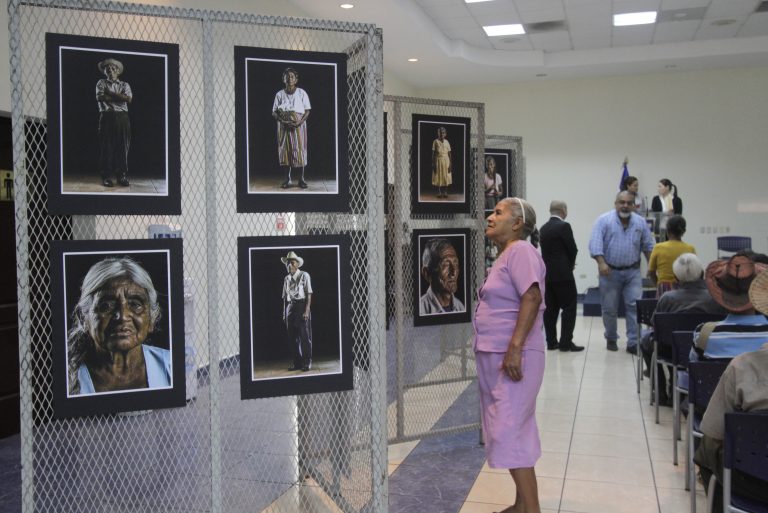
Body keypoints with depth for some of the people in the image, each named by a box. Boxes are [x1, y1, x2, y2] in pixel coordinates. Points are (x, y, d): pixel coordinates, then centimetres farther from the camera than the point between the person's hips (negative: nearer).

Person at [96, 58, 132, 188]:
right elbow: (100, 97, -6)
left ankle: (122, 175, 5)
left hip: (122, 117, 2)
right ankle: (106, 176, -2)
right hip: (107, 117, -1)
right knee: (106, 146, -4)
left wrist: (111, 93, -4)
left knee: (123, 146, -1)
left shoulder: (124, 84, 16)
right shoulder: (101, 83, 13)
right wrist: (119, 97, -3)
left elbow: (129, 99, -3)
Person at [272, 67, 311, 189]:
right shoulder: (279, 94, 6)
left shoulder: (301, 93, 2)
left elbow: (307, 111, 0)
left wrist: (300, 122, -16)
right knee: (285, 149, -1)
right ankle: (287, 179, 5)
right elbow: (274, 112, 5)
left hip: (298, 124, -1)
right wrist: (282, 120, -14)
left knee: (300, 150, -4)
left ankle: (302, 178, 3)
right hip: (284, 125, 1)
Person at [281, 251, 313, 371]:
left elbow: (309, 294, -8)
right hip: (290, 307, 6)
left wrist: (307, 310, -16)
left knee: (304, 336, -4)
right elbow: (285, 297, 16)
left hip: (301, 305, -6)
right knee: (292, 338, 7)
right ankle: (297, 362, 17)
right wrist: (284, 313, 10)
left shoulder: (304, 275, -3)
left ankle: (307, 362, 5)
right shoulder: (287, 278, 14)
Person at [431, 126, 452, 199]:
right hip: (438, 160, -2)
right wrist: (433, 164, -8)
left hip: (446, 161, 2)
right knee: (438, 177, -1)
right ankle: (439, 192, 6)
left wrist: (450, 164, -1)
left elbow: (449, 154, 5)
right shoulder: (435, 141, -1)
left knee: (446, 177, 2)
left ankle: (445, 192, 9)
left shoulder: (447, 142, 5)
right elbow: (433, 153, -1)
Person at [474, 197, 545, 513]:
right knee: (510, 431, 14)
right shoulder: (505, 255, 18)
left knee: (510, 434, -9)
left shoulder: (521, 251, -12)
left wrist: (515, 348, -29)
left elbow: (532, 298, -24)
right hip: (494, 357, 10)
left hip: (512, 357, -10)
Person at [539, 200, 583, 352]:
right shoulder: (564, 226, -11)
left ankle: (551, 341, 11)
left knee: (550, 308, 8)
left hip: (547, 273, 7)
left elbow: (545, 250, 12)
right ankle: (566, 342, -2)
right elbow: (573, 249, -8)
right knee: (569, 307, -1)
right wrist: (571, 264, 12)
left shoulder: (543, 228, 10)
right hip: (562, 274, -7)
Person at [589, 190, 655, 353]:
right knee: (609, 308, 6)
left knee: (635, 306, -7)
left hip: (632, 272, 2)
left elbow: (648, 246, 12)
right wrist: (601, 263, -26)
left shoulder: (640, 222, 5)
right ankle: (611, 339, 25)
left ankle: (633, 343, -3)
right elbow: (595, 244, -15)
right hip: (610, 272, -2)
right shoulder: (604, 220, -6)